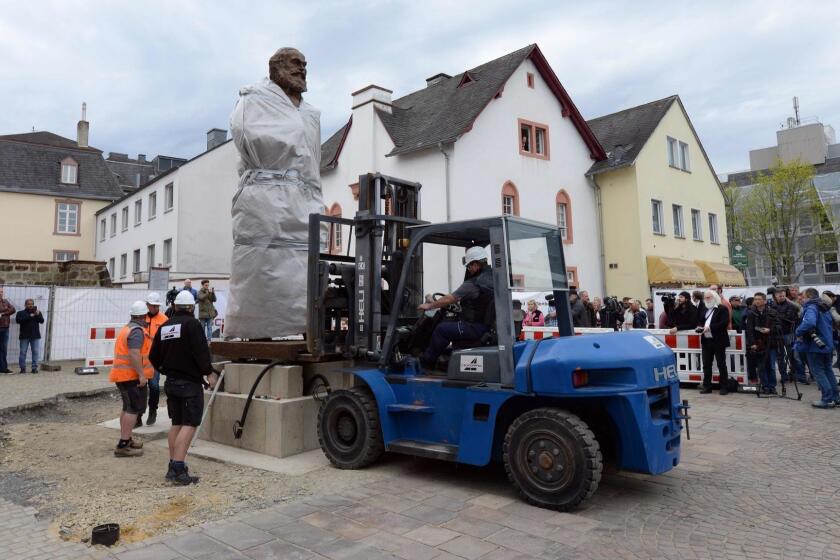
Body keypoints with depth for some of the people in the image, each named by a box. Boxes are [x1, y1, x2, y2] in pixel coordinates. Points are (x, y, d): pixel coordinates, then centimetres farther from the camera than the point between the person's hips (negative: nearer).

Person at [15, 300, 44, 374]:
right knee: (23, 352, 0)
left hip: (35, 335, 1)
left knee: (35, 352, -1)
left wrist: (38, 315, -17)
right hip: (24, 336, -1)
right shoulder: (20, 313, 8)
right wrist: (29, 316, -17)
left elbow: (42, 321, 1)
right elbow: (18, 320, -10)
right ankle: (22, 368, 8)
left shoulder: (38, 312, 13)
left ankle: (34, 368, 2)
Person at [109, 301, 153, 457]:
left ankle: (126, 439, 29)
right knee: (134, 409, -8)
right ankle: (123, 445, -11)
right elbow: (134, 354, -26)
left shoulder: (127, 328, 17)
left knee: (128, 408, 19)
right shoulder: (137, 331, -16)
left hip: (123, 375, 11)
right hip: (133, 376, -10)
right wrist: (141, 375, -27)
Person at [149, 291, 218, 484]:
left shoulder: (164, 327, 11)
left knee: (177, 424, 15)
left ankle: (173, 466, 18)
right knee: (190, 425, -8)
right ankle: (178, 468, -14)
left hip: (171, 382, 8)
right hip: (190, 382, -8)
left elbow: (153, 357, 16)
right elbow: (201, 351, -20)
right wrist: (209, 373, -10)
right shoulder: (192, 324, -12)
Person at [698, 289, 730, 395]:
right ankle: (707, 386, 14)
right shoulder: (704, 310, 16)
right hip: (706, 341, 6)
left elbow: (724, 323, -15)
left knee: (721, 364, 1)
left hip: (718, 341, -6)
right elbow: (699, 321, 21)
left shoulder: (722, 309, -4)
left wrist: (710, 327, -22)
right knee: (706, 365, 8)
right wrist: (699, 327, -1)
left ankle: (724, 387, 7)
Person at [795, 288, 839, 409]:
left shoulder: (811, 308, -17)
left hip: (815, 346, -9)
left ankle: (828, 400, -2)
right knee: (828, 370, 16)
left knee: (818, 372, -2)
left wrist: (798, 332, -21)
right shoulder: (825, 308, 14)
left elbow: (809, 323, -35)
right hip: (827, 344, 9)